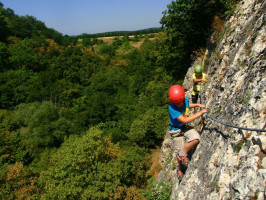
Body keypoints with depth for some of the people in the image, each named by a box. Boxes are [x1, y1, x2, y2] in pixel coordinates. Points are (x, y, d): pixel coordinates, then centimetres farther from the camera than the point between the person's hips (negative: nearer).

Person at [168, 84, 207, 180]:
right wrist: (200, 112, -31)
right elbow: (184, 120, -34)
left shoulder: (185, 99, -12)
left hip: (185, 127, 5)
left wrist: (198, 104, 2)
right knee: (180, 156, 0)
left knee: (196, 138, -27)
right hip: (176, 129, -4)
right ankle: (179, 167, 33)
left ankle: (182, 153, -4)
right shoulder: (172, 108, -31)